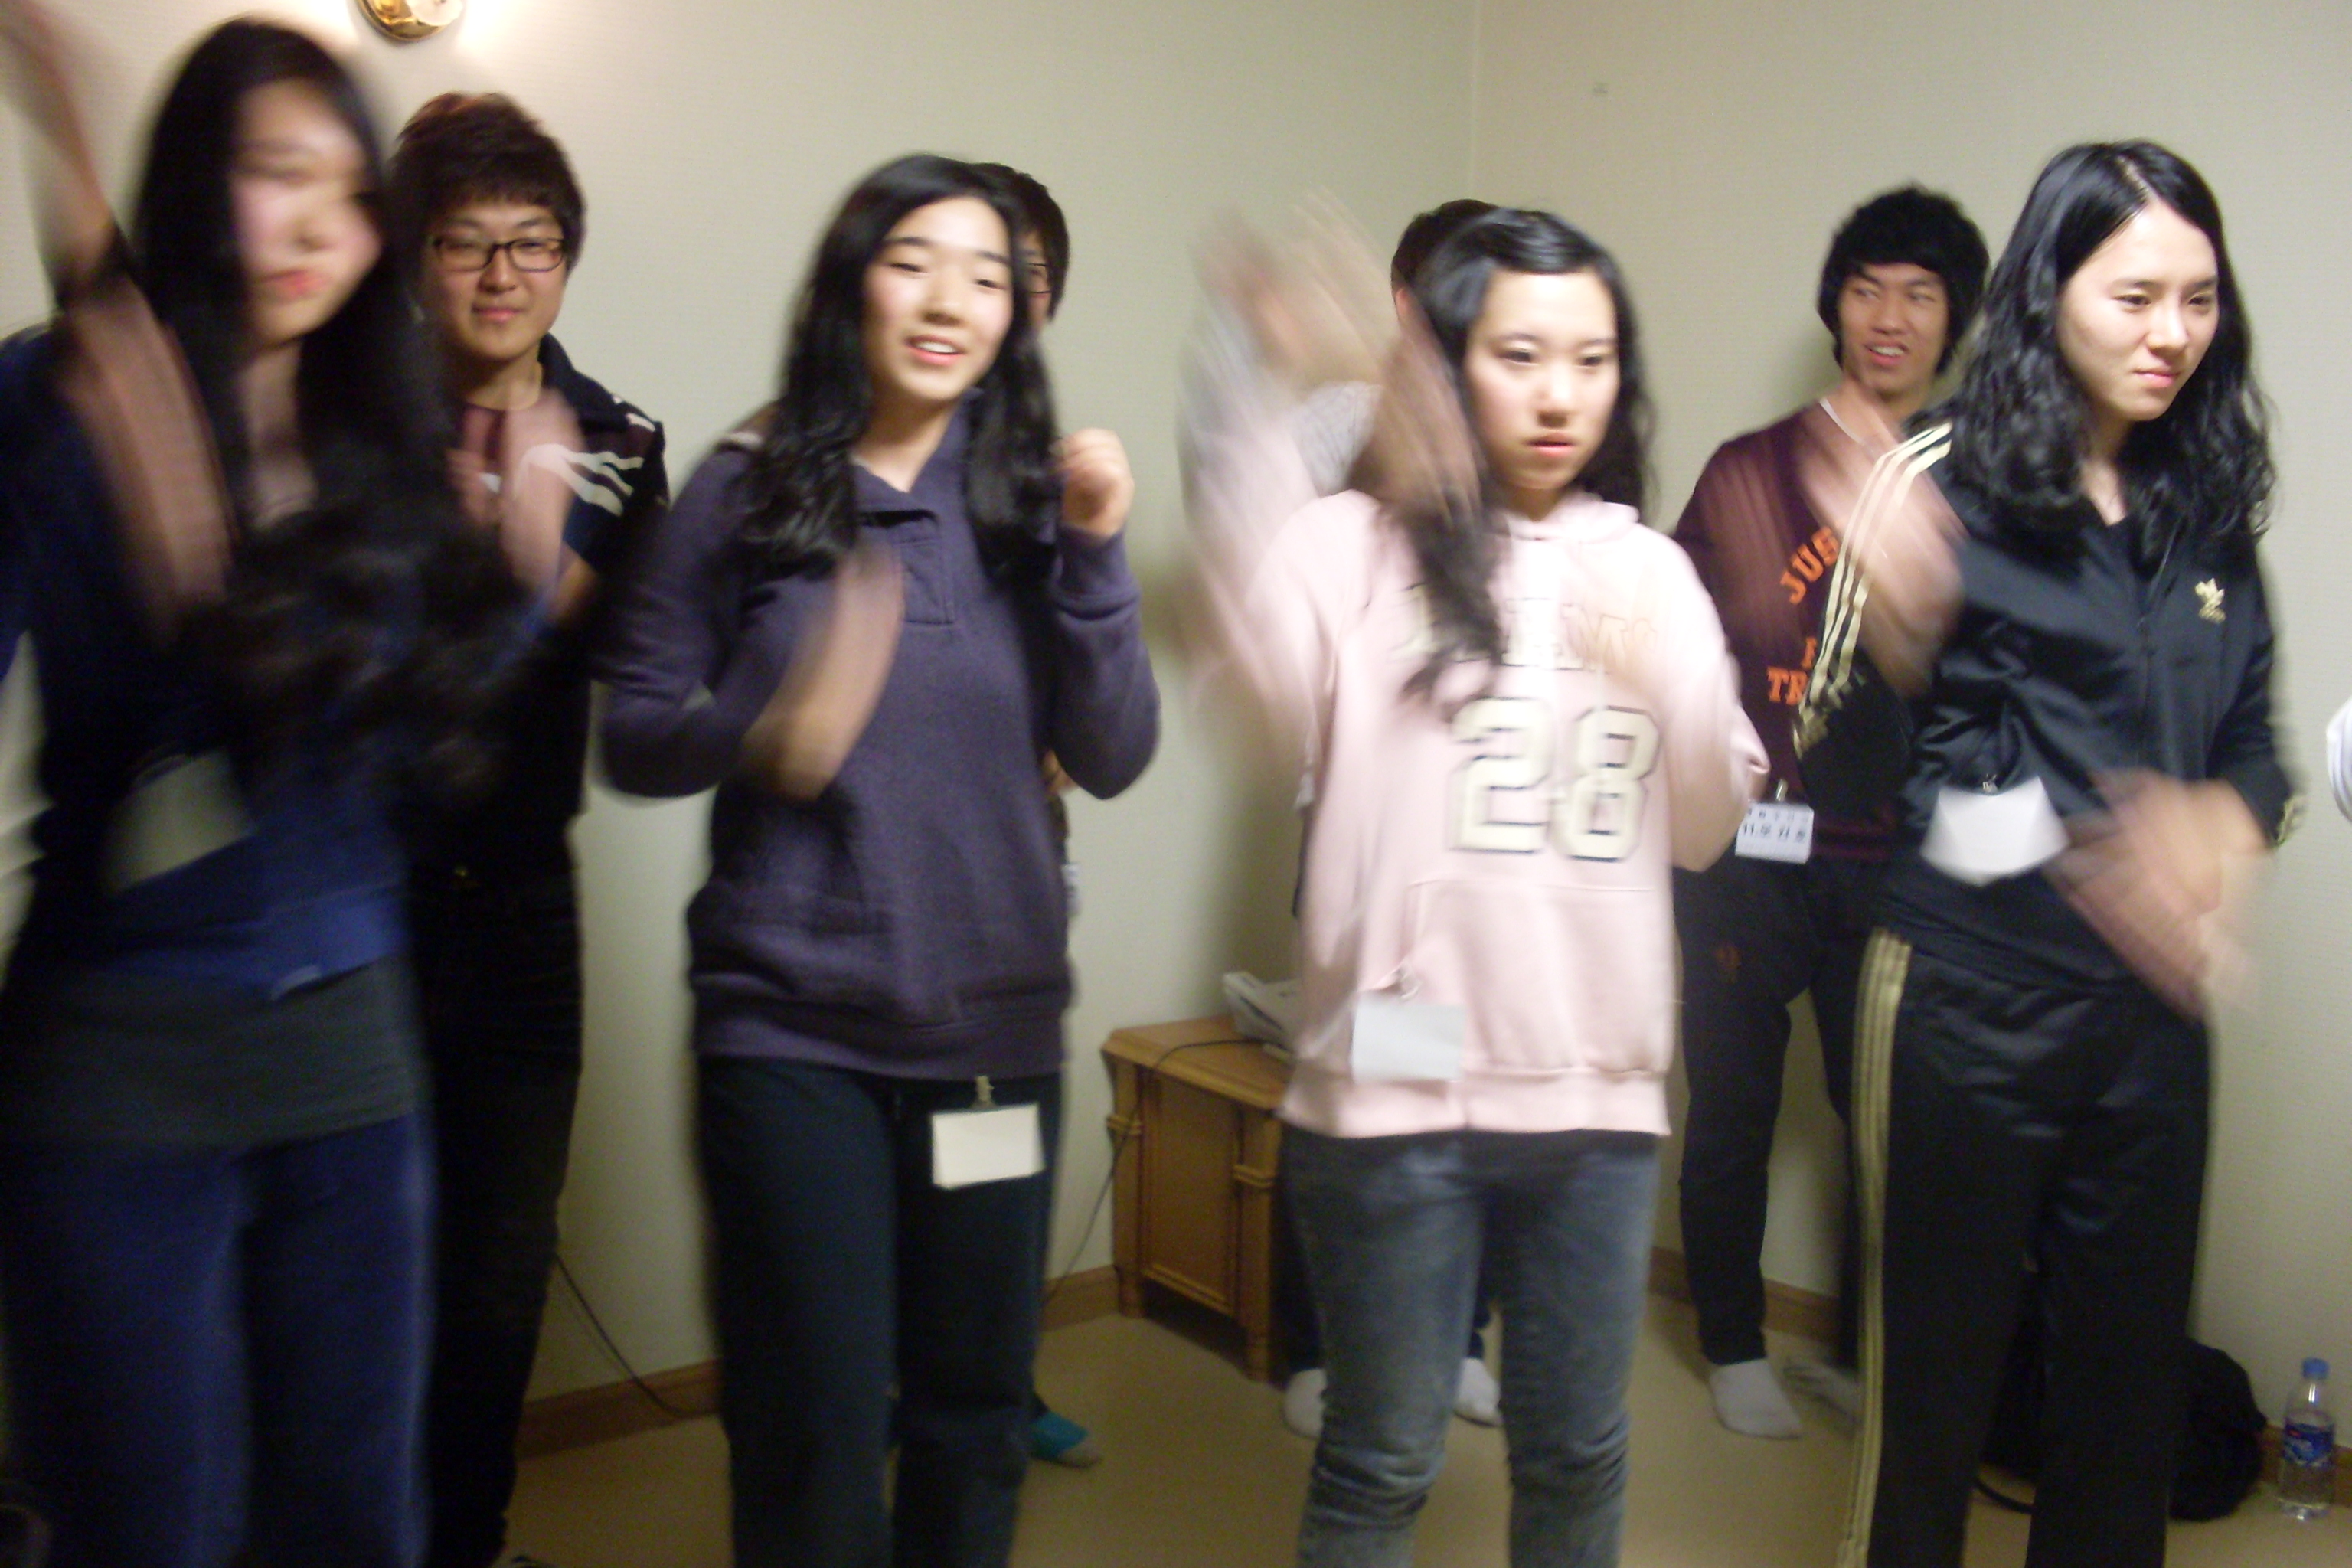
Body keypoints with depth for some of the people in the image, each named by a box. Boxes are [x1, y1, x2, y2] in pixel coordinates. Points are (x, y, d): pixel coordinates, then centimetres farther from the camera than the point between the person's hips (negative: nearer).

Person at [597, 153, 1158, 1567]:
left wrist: (1095, 556, -15)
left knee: (976, 1414, 16)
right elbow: (634, 735, -1)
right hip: (790, 1029, -2)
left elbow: (1113, 760, -3)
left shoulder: (1028, 498, 2)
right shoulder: (751, 490, -3)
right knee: (813, 1434, 4)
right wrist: (764, 731, -21)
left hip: (998, 1028, 3)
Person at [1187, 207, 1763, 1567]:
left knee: (1579, 1452, 17)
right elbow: (1270, 695, -26)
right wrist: (1263, 409, -36)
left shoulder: (1649, 570, 10)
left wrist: (1672, 680, -10)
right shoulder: (1358, 549, -5)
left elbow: (1703, 831, 10)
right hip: (1397, 1089, -4)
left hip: (1599, 1093, 4)